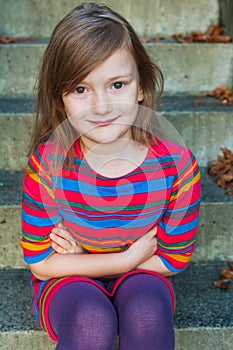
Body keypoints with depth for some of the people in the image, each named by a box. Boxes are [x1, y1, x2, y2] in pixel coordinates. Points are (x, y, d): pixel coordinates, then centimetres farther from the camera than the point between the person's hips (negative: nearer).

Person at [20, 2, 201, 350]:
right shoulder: (48, 162, -20)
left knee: (147, 308, -32)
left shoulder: (177, 164, -19)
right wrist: (128, 257, -18)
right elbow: (40, 262, -13)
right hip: (67, 284, -1)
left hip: (140, 280, 1)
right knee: (92, 320, -33)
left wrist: (83, 255, -14)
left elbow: (174, 259, -8)